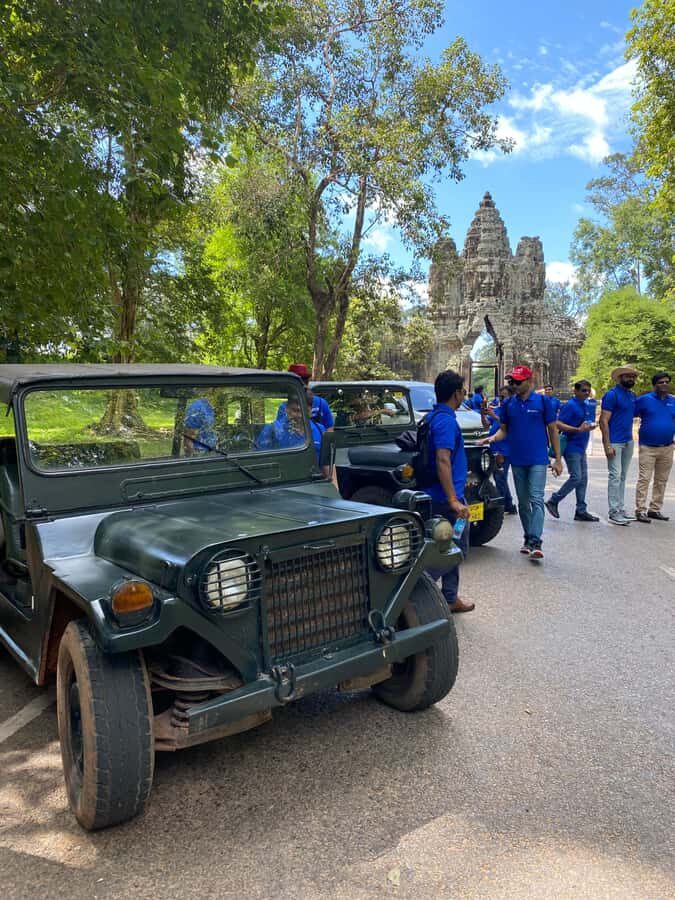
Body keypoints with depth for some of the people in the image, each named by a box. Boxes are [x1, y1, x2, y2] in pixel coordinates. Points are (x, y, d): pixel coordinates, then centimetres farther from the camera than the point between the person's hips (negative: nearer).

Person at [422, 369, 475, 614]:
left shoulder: (433, 416, 11)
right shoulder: (446, 420, -19)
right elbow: (442, 461, -29)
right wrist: (454, 500, -31)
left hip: (436, 495, 10)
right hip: (446, 497, -10)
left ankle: (450, 598, 27)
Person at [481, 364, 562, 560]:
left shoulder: (543, 401, -2)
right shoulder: (509, 404, 8)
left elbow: (552, 430, 1)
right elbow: (504, 429, 12)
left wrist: (558, 459, -1)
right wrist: (493, 438, -12)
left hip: (538, 459, -4)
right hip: (517, 460, 4)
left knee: (536, 499, -12)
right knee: (523, 502, 11)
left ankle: (535, 542, -16)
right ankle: (527, 538, 23)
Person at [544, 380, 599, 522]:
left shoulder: (585, 405, 14)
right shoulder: (570, 405, -13)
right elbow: (558, 424, -20)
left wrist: (589, 426, 9)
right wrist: (578, 429, -26)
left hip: (581, 448, 9)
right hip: (572, 447, -9)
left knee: (583, 478, 8)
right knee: (576, 477, -12)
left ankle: (581, 511, 13)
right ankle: (553, 501, 4)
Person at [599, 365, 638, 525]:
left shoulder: (632, 396, 13)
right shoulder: (612, 394, -10)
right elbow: (603, 421, -15)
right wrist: (607, 445, -20)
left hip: (628, 442, 8)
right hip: (615, 442, -8)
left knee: (622, 477, 12)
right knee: (615, 476, -7)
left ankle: (621, 509, 20)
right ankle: (614, 512, -3)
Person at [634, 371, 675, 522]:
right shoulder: (644, 400, -4)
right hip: (648, 447, -5)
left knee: (661, 480, 10)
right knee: (644, 479, -7)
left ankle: (655, 509, 19)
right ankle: (640, 510, -3)